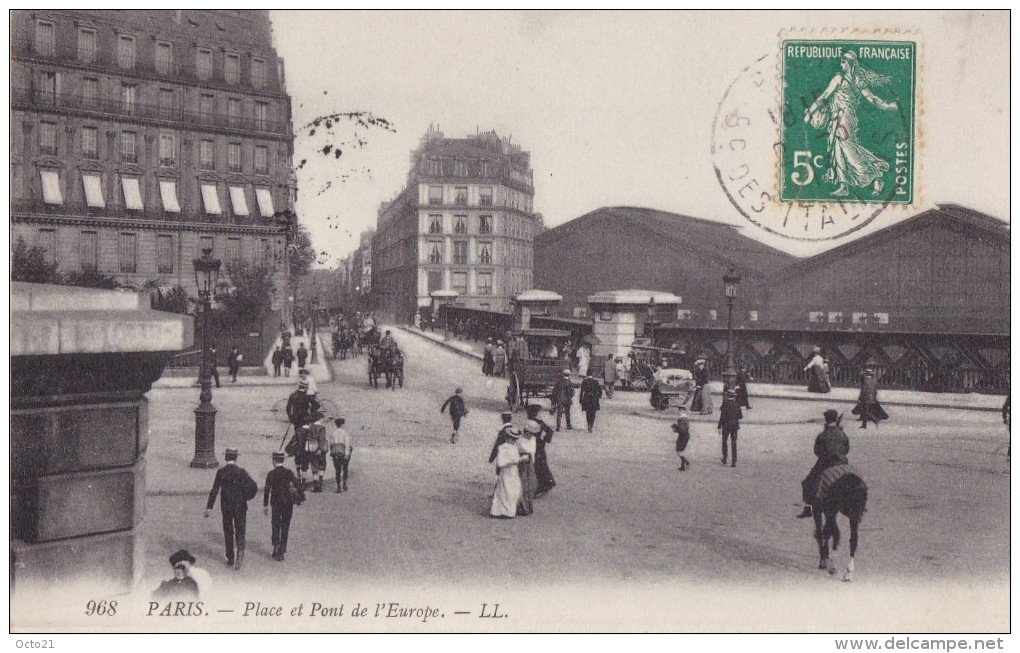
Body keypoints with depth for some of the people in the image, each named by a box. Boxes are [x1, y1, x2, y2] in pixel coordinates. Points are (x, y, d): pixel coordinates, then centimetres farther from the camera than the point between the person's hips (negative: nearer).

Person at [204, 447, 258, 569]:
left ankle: (230, 558, 20)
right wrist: (248, 497, 5)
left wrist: (209, 507, -4)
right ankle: (240, 553, -17)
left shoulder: (220, 472, -5)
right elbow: (254, 487, -13)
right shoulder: (241, 472, -8)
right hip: (240, 507, -1)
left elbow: (214, 490, -6)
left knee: (228, 532, 14)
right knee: (240, 532, 5)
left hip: (226, 507, 1)